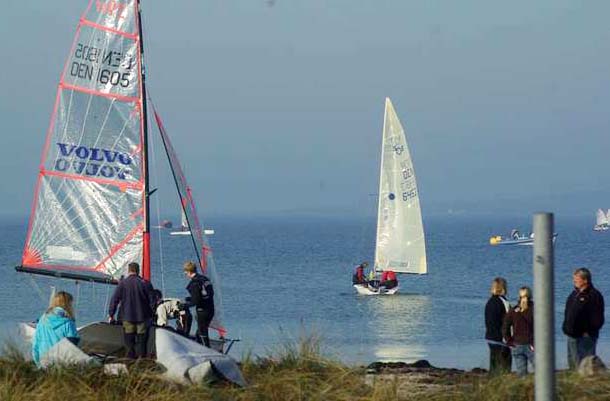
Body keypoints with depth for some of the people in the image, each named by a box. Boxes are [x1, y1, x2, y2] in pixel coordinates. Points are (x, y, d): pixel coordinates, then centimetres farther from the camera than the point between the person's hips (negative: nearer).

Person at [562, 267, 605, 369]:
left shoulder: (594, 295, -11)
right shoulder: (574, 294, 16)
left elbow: (598, 319, -15)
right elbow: (568, 314, 24)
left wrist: (589, 331, -18)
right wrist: (566, 328, 13)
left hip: (585, 337, -9)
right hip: (572, 336, 9)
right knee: (572, 364, 14)